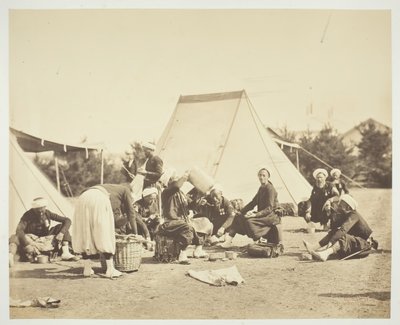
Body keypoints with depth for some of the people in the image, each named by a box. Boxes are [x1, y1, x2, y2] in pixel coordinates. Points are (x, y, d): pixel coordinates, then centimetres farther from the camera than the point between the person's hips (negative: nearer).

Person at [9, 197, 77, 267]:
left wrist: (62, 233, -23)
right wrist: (30, 244, -45)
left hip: (46, 241, 4)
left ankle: (65, 253, -24)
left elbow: (67, 220, -7)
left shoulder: (47, 213, -9)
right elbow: (19, 230, -34)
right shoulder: (28, 215, -19)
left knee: (61, 226, -11)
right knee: (15, 238, -33)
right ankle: (10, 256, -63)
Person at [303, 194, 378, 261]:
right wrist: (336, 215, -10)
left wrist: (330, 242, -43)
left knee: (344, 237, -33)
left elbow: (343, 230, -34)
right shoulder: (345, 215, 6)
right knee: (333, 234, 0)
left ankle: (325, 253, -56)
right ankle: (314, 247, -16)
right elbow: (334, 228, 2)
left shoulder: (353, 215, -20)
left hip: (363, 244, -9)